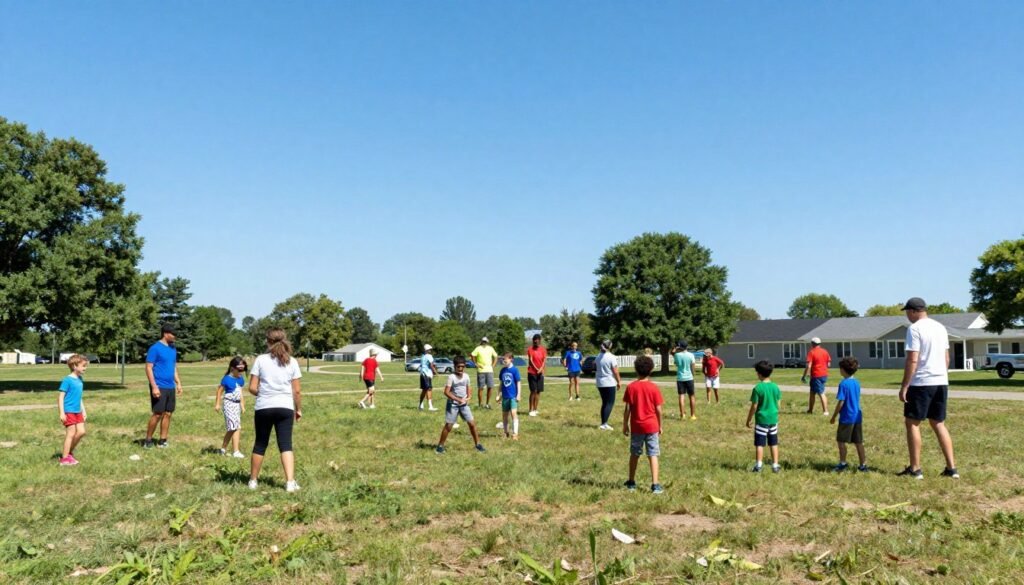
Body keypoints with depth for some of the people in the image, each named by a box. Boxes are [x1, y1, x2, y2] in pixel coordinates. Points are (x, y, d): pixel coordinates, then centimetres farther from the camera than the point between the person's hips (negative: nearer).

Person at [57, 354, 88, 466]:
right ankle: (65, 458, 6)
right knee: (71, 433, -4)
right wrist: (62, 413, -17)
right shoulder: (67, 380, -13)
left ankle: (69, 452, 21)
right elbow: (60, 397, -14)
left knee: (81, 432, 5)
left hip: (77, 412, 8)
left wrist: (83, 411, 20)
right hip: (68, 412, -8)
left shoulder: (80, 380, 11)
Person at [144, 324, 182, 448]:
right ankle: (148, 440, 9)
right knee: (157, 414, -5)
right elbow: (148, 368, -13)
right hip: (159, 387, -7)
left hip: (171, 387, 7)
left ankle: (163, 441, 14)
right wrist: (154, 387, -19)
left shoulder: (173, 349, 13)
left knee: (168, 414, 7)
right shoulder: (155, 348, -10)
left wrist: (178, 383, 13)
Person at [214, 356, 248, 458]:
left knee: (231, 429, 12)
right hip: (229, 404, -7)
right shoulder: (227, 379, -13)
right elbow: (220, 390, -6)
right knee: (236, 428, -12)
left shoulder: (241, 379, 7)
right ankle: (236, 452, -9)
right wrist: (217, 404, -5)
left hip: (237, 404, 7)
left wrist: (242, 405, 18)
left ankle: (223, 449, 26)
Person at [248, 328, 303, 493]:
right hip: (285, 407, 0)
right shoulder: (292, 362, 3)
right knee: (286, 445, 2)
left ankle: (253, 480, 26)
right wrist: (299, 409, 15)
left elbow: (252, 388, -2)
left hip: (264, 407, 0)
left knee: (260, 444, 13)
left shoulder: (261, 360, -1)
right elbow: (297, 390, 2)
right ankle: (290, 482, -7)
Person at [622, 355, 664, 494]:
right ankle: (655, 485, -5)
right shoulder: (654, 387, -6)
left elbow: (627, 408, -4)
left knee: (634, 455, 14)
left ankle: (631, 482, 25)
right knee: (653, 455, 1)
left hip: (636, 426, 1)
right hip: (651, 426, -1)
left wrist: (625, 425, 6)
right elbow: (658, 409, -4)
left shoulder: (631, 387, -5)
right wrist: (660, 425, 8)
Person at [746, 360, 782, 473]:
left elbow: (754, 406, -11)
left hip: (761, 419, -5)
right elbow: (778, 403, 7)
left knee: (759, 443, 2)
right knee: (774, 443, 12)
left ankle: (758, 466, 2)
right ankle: (775, 465, 17)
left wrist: (748, 420, -1)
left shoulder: (758, 388, -14)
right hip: (773, 419, 5)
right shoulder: (775, 387, 1)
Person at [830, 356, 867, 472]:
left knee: (841, 441, 5)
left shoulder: (844, 384, -16)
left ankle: (843, 463, 10)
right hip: (857, 416, 7)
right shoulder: (857, 383, 7)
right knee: (858, 442, 12)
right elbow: (856, 399, 14)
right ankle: (863, 464, 15)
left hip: (847, 418, -7)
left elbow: (841, 402, -16)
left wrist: (834, 416, -7)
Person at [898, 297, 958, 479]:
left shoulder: (915, 328, -12)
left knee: (912, 423, 2)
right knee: (939, 424, 14)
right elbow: (947, 358, 17)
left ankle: (915, 469, 3)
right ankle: (951, 467, 12)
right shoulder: (940, 327, 12)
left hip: (921, 382, -7)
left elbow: (912, 360, -17)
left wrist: (904, 386, -13)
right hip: (941, 382, 7)